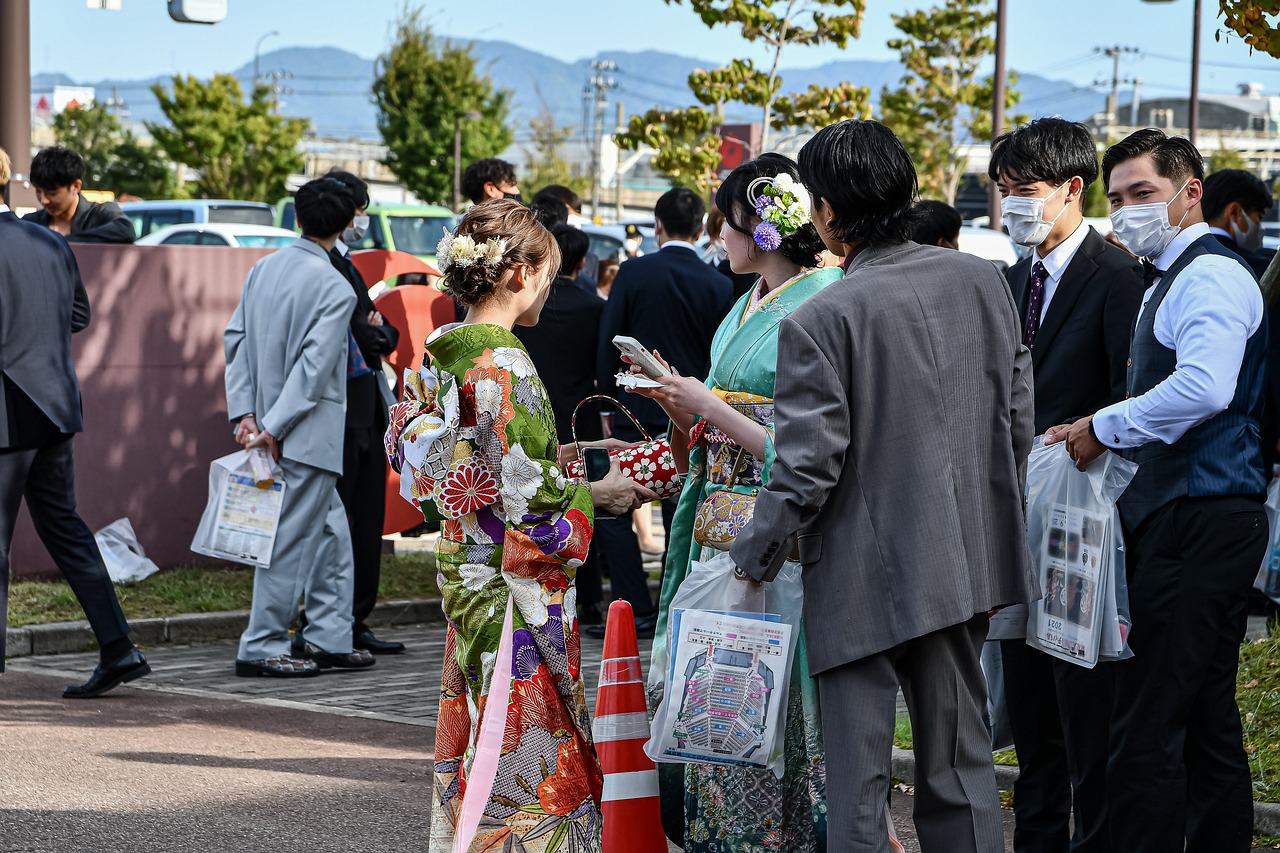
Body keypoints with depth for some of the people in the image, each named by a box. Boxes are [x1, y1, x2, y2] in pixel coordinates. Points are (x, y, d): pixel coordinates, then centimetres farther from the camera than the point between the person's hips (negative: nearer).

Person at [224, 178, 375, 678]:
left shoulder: (262, 270, 8)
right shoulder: (335, 288, -14)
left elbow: (236, 339, 6)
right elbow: (314, 365, -19)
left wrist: (245, 413, 3)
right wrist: (273, 427, -17)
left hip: (280, 432, 8)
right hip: (310, 433, -8)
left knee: (332, 533, 16)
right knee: (292, 538, -1)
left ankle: (329, 637, 19)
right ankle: (261, 647, 2)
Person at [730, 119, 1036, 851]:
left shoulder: (822, 319, -17)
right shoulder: (982, 282, 0)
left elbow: (806, 467, -15)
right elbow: (1018, 415, 7)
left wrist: (756, 557, 0)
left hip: (864, 575, -6)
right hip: (967, 561, 6)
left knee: (858, 778, 3)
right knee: (961, 762, 16)